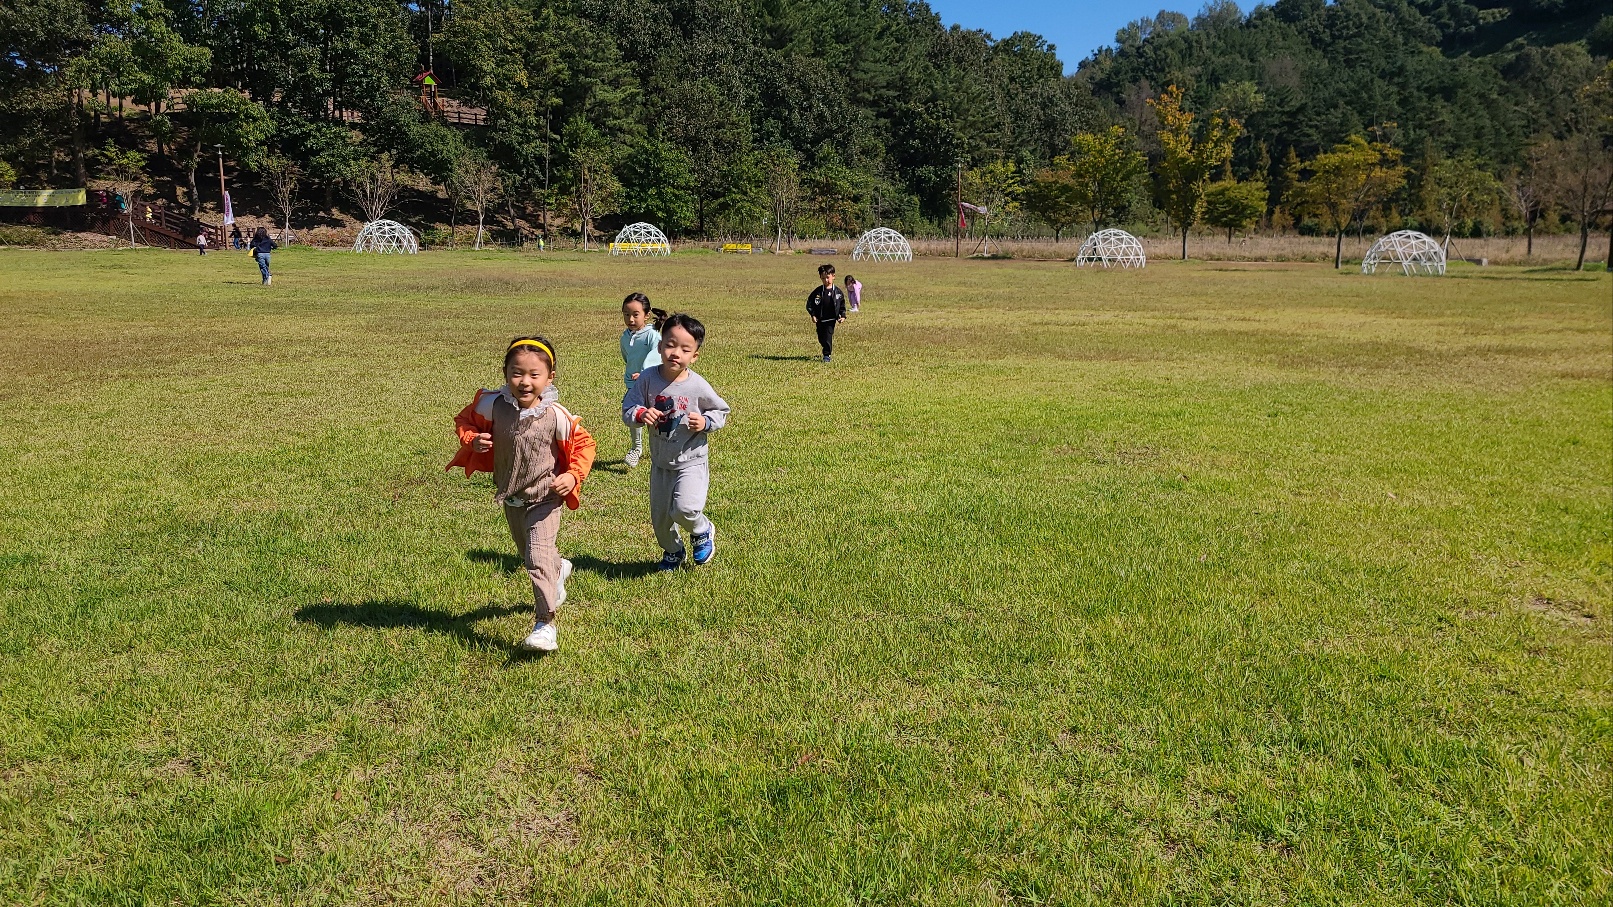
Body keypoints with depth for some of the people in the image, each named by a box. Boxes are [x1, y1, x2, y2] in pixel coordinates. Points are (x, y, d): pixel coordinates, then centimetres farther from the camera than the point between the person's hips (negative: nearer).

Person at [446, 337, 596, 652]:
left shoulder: (556, 415, -20)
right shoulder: (493, 406, -14)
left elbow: (582, 444, -8)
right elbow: (465, 419, 4)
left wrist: (573, 475, -23)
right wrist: (472, 440, -17)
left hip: (544, 499, -5)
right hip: (510, 498, 5)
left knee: (538, 559, -16)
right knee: (529, 556, 24)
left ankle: (545, 624, -9)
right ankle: (559, 568, 57)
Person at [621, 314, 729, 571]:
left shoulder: (698, 386, -16)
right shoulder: (648, 378, -12)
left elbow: (722, 411, -1)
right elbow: (627, 409, -7)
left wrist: (706, 422, -20)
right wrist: (641, 414, -28)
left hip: (691, 461, -3)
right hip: (660, 462, 3)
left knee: (684, 509, -23)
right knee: (659, 517, 14)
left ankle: (703, 531, 13)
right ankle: (672, 551, 45)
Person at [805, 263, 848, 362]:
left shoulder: (838, 292, -1)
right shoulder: (817, 292, -3)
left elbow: (842, 306, 8)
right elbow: (809, 304, 1)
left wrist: (842, 316, -4)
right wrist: (813, 315, -9)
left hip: (831, 319, -2)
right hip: (820, 320, 2)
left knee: (828, 336, -10)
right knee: (821, 338, 11)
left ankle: (827, 355, -2)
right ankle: (828, 350, 36)